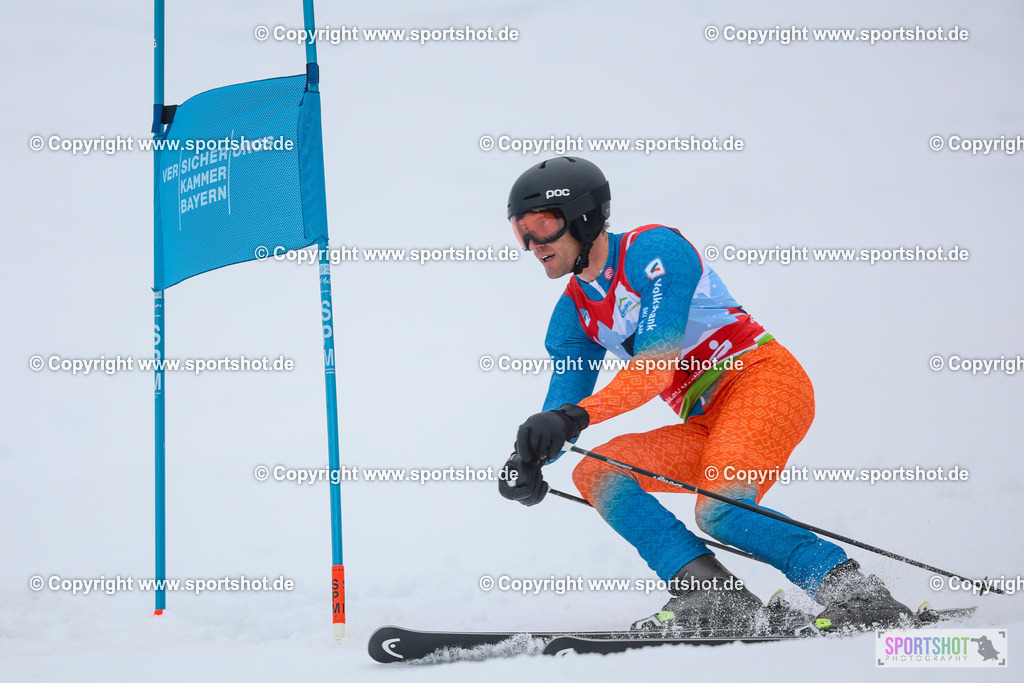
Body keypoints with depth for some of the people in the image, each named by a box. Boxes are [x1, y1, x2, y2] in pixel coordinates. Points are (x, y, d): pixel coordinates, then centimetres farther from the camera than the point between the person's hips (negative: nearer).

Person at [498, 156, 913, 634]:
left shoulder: (653, 249, -10)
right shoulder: (573, 315, 14)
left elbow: (658, 364, -21)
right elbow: (561, 405, 9)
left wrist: (577, 416, -31)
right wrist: (528, 460, -14)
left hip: (765, 381, -8)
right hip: (706, 426, 8)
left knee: (719, 511, -31)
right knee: (595, 474, -12)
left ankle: (858, 594, -27)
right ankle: (704, 591, -24)